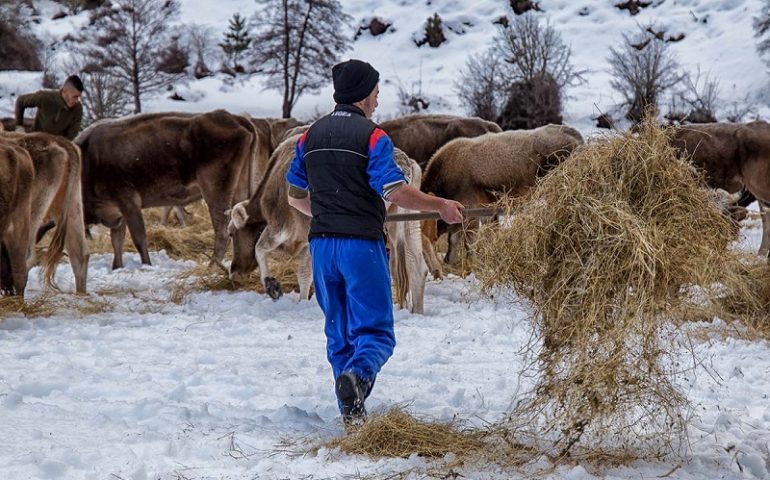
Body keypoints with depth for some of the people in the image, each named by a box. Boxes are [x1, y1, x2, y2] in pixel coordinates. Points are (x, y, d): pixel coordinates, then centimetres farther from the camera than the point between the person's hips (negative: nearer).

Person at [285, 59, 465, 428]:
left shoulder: (310, 137, 11)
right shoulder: (371, 136, -8)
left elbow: (295, 196, 18)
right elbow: (395, 192, -16)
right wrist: (441, 206, -3)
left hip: (321, 245, 6)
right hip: (362, 245, -6)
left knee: (338, 334, 14)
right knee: (374, 331, -2)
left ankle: (352, 415, 11)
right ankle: (357, 375, -32)